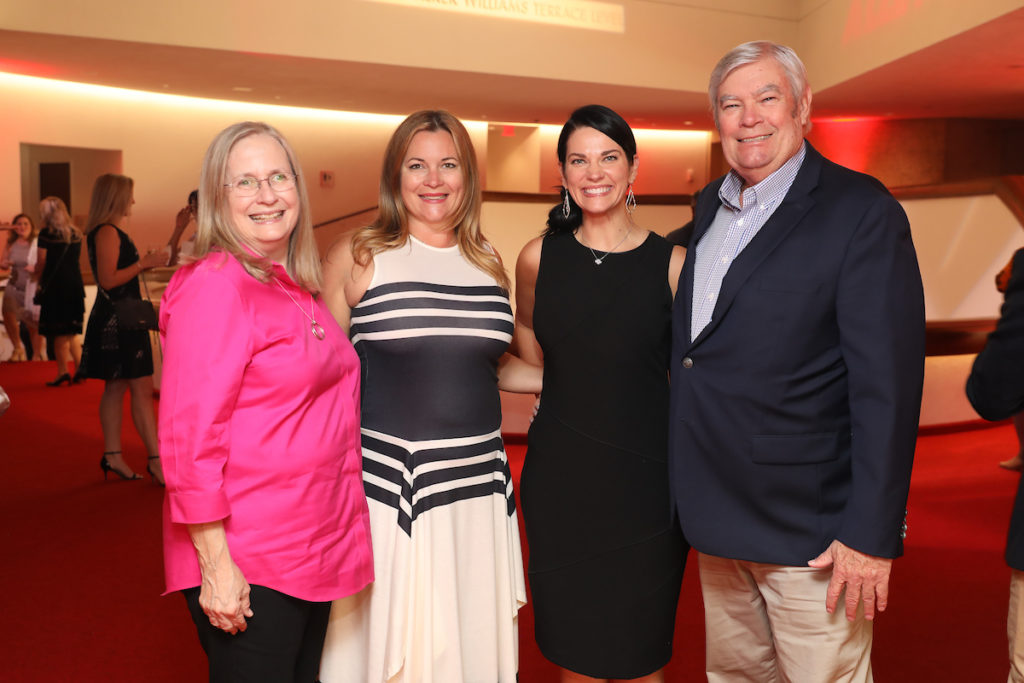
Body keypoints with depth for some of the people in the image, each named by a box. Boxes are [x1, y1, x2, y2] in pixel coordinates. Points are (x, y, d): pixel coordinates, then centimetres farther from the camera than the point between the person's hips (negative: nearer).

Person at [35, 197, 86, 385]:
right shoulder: (76, 234, 8)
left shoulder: (46, 233, -7)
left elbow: (41, 263, -8)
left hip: (55, 285, -5)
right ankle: (80, 365, 1)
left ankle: (63, 371, 4)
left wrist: (40, 282, 11)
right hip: (75, 283, 5)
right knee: (71, 331, 13)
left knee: (59, 333, 2)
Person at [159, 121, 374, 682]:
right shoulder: (215, 284, -16)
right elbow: (189, 436, -20)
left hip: (313, 547, 8)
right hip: (244, 566, -8)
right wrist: (215, 564, -21)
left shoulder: (300, 288, 10)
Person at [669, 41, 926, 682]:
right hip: (717, 517, 6)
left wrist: (871, 535, -17)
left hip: (810, 530, -6)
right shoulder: (710, 207, 10)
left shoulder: (861, 210, -11)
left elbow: (887, 384, -15)